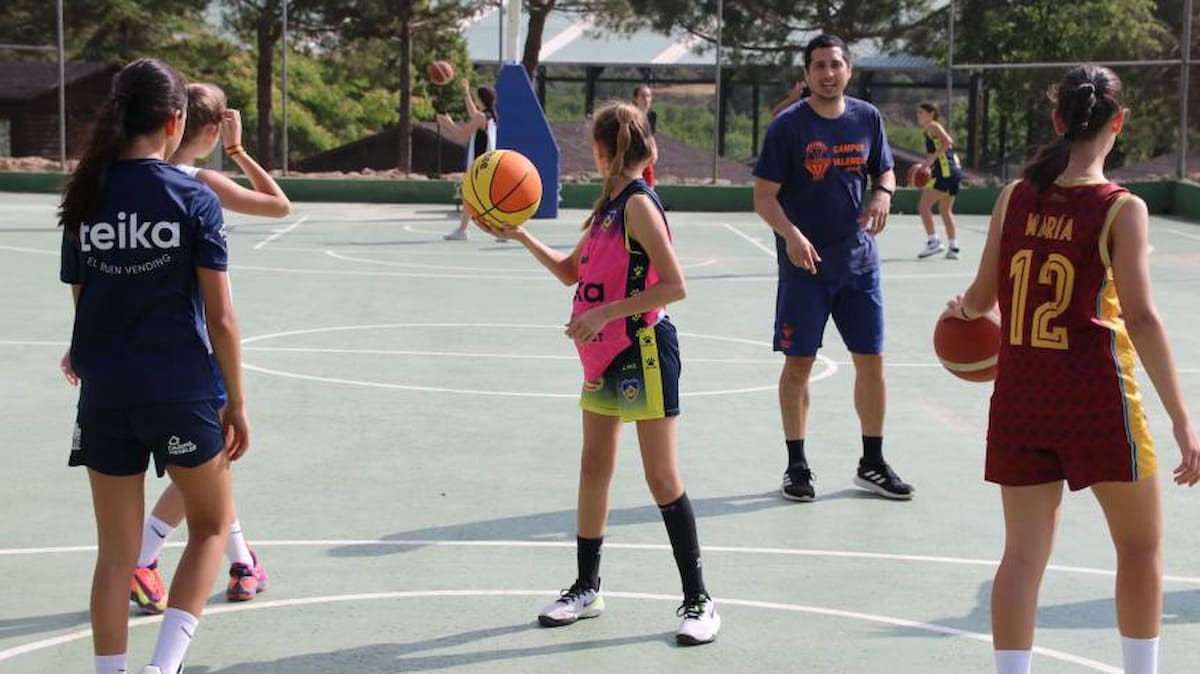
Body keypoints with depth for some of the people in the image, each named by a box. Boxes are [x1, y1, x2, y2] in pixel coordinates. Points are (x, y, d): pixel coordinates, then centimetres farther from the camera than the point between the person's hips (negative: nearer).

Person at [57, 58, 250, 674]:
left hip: (105, 396, 3)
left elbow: (82, 302, 10)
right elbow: (220, 317, -7)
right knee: (211, 526, 17)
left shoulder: (83, 201, 2)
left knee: (116, 554, 12)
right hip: (183, 392, -3)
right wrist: (236, 402, 2)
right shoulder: (193, 200, -8)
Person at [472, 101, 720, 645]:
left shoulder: (639, 203, -16)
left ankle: (697, 600, 2)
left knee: (663, 478, -6)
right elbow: (571, 272, 21)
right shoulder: (608, 205, 12)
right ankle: (586, 589, 24)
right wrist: (519, 236, 11)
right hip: (604, 356, 9)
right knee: (594, 470, 13)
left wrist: (604, 313, -22)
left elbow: (674, 286, -21)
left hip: (643, 353, -9)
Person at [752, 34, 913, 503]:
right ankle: (796, 466, 14)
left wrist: (883, 193, -7)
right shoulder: (787, 125, -8)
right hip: (804, 263, -4)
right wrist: (791, 235, -26)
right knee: (799, 363, 2)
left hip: (859, 260, 4)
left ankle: (872, 464, 20)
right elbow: (764, 197, -9)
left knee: (871, 359, 6)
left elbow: (884, 170, 16)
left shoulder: (867, 118, 4)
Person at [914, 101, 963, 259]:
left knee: (924, 206, -7)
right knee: (946, 210, 15)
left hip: (945, 172, -10)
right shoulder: (929, 130, 23)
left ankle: (934, 242, -13)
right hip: (953, 171, 10)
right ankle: (953, 248, 13)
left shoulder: (933, 126, -5)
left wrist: (933, 157, -22)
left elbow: (948, 142, -21)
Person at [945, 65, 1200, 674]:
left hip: (1019, 390, 4)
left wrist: (963, 309, 31)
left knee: (1024, 553, 9)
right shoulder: (1121, 210, -11)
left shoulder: (1014, 197, 1)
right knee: (1141, 545, 15)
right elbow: (1140, 317, -16)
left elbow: (981, 298, 7)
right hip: (1094, 393, -4)